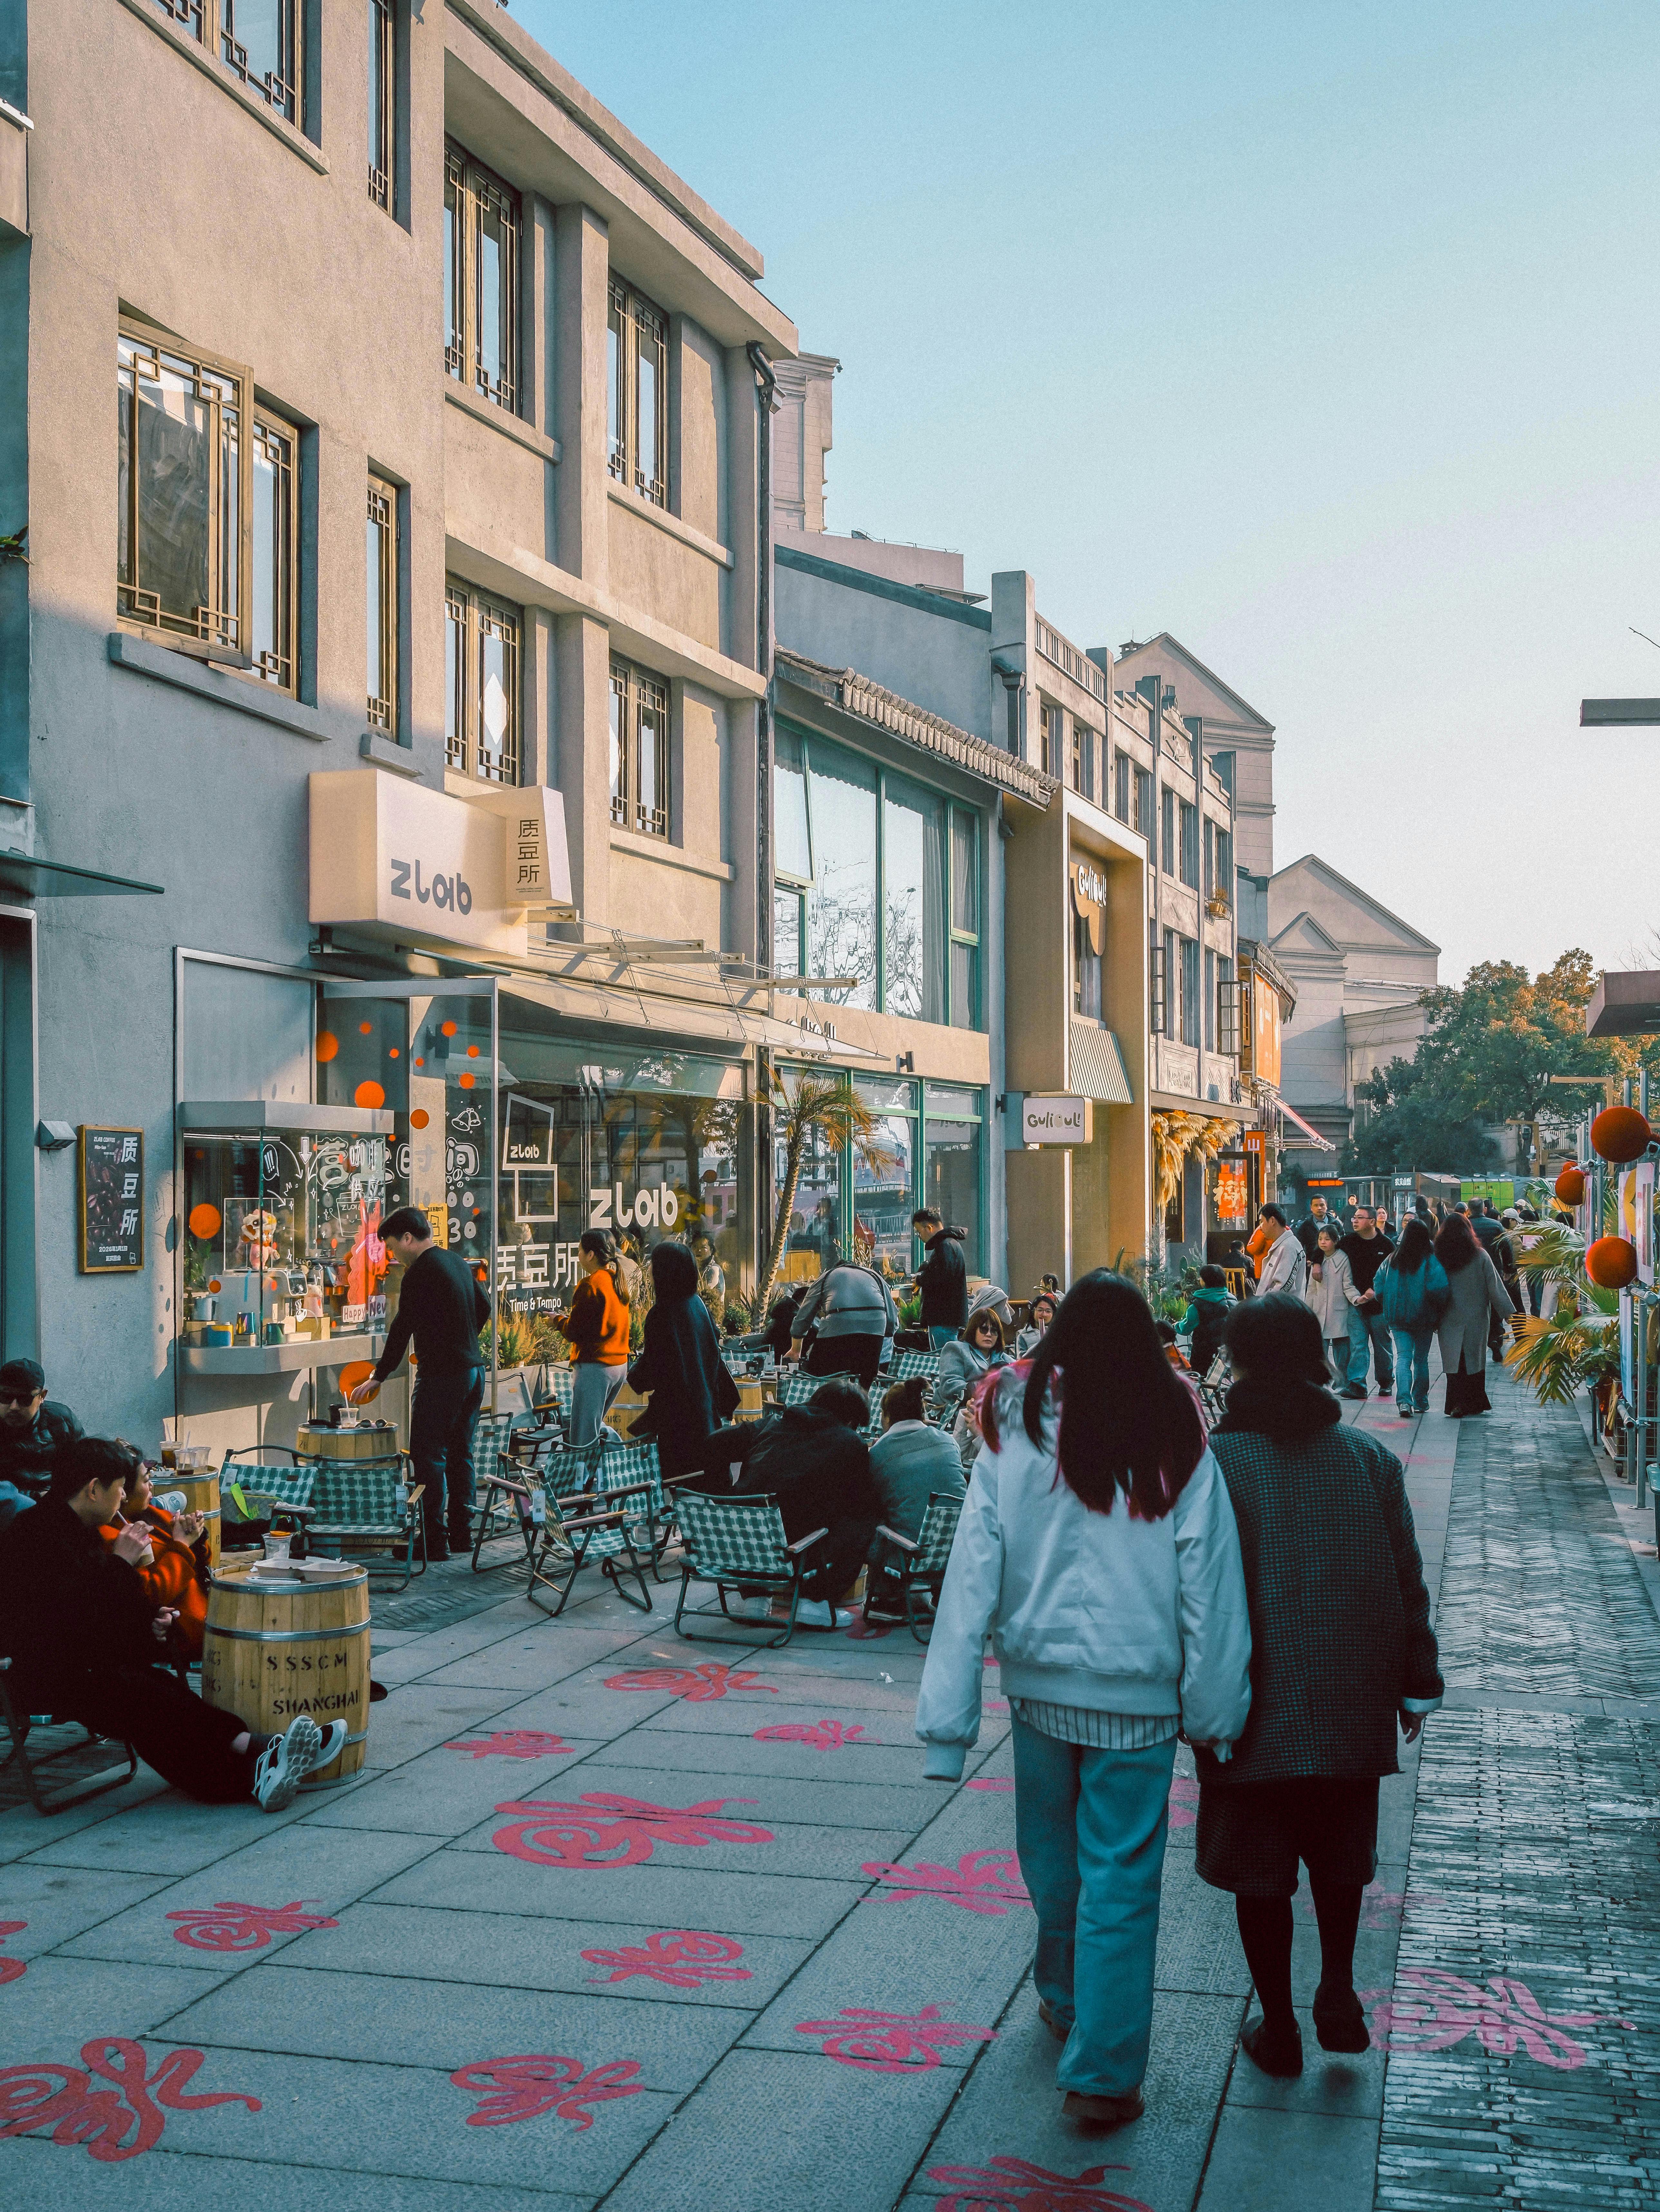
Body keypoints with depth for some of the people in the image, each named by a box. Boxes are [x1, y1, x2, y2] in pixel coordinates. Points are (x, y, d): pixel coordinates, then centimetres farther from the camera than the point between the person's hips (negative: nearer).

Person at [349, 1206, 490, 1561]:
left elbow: (403, 1328, -15)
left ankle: (435, 1541, -6)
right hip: (474, 1369, 9)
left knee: (428, 1455, -4)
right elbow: (484, 1309, 23)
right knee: (460, 1453, 14)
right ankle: (461, 1534, 18)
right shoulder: (458, 1263, 12)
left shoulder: (421, 1271, -13)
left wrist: (378, 1377, -9)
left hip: (442, 1377, -9)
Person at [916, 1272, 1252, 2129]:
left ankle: (1066, 2001, 44)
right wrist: (1216, 1712, 2)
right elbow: (1209, 1587, -7)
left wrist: (947, 1718, -6)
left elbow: (972, 1580, -9)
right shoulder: (1176, 1448, -10)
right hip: (1137, 1695, -2)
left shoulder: (1016, 1438, -8)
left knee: (1052, 1857, 21)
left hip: (1039, 1683, 2)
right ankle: (1102, 2072, 10)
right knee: (1121, 1881, 6)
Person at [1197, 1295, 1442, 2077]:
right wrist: (1416, 1682, 14)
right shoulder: (1368, 1458, 0)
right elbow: (1406, 1581, 4)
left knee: (1259, 1868, 10)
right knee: (1339, 1851, 23)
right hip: (1352, 1704, 3)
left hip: (1254, 1705, -3)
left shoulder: (1212, 1462, -11)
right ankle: (1338, 1990, 12)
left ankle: (1279, 2028, 19)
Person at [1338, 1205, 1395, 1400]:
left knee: (1383, 1345, 9)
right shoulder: (1349, 1241, 5)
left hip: (1379, 1304, -1)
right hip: (1355, 1303, 1)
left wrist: (1376, 1291, -15)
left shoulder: (1386, 1245, -3)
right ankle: (1357, 1385, -8)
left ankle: (1386, 1383, 23)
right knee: (1357, 1345, -6)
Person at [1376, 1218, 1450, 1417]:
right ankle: (1421, 1402, 20)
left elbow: (1378, 1284, 5)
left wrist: (1389, 1308, 15)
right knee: (1421, 1360, 13)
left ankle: (1404, 1400, -21)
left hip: (1398, 1318, 2)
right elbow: (1439, 1288, -18)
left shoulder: (1392, 1259, 1)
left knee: (1403, 1357, -1)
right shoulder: (1431, 1260, -10)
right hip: (1423, 1317, -2)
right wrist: (1439, 1311, -3)